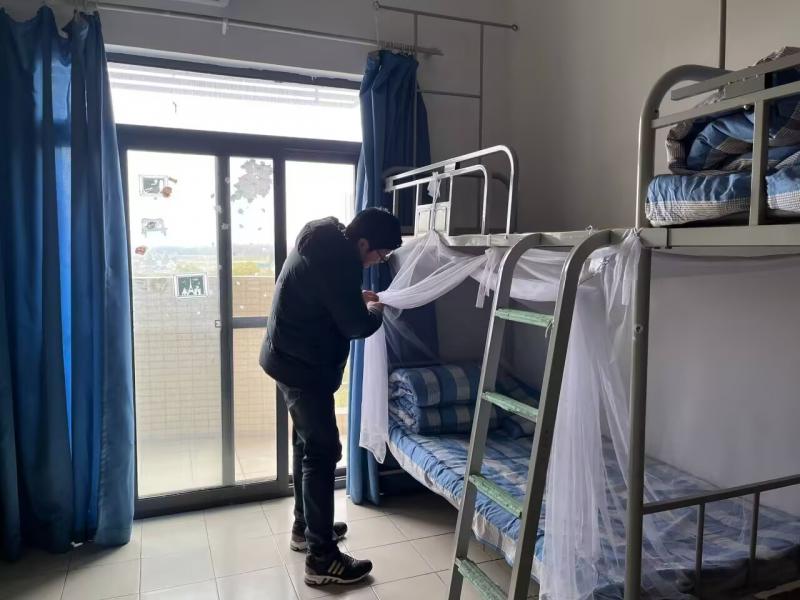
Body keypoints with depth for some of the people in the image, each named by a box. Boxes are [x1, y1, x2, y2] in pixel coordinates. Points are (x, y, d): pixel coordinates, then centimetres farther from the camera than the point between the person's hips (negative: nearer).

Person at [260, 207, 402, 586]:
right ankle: (321, 558, 6)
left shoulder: (325, 242, 9)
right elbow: (355, 326, -20)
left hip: (289, 358, 11)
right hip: (304, 366, -10)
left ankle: (305, 528, 34)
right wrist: (374, 312, 0)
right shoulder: (338, 258, -23)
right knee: (323, 453, -4)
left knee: (307, 444, 19)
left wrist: (355, 299, 13)